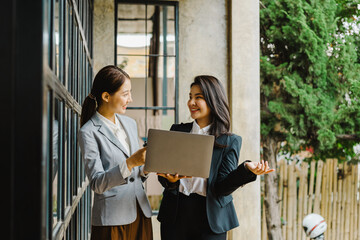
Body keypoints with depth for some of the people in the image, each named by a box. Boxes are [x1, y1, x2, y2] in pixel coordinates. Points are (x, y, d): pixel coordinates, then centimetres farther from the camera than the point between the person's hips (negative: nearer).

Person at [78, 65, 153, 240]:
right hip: (112, 220, -6)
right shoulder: (89, 132, -9)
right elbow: (97, 184, -16)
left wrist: (145, 167, -3)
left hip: (140, 214, 6)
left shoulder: (130, 124, 12)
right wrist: (130, 163, -27)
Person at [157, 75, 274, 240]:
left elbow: (221, 188, -10)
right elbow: (162, 176, 2)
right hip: (175, 215, 2)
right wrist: (170, 179, -21)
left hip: (210, 220, -2)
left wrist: (246, 169, -26)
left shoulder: (230, 141, -2)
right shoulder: (177, 131, 6)